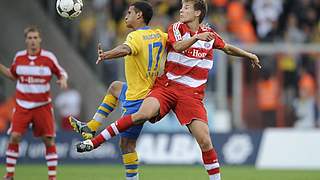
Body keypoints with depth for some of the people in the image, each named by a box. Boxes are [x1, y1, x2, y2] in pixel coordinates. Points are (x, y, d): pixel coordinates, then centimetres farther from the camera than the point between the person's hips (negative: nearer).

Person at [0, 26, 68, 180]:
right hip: (22, 105, 1)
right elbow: (13, 75, 18)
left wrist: (63, 80, -17)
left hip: (42, 105, -1)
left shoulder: (49, 57, -5)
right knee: (14, 137, -8)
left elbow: (61, 72, 4)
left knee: (49, 140, -3)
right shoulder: (19, 57, 2)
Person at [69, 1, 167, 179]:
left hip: (138, 99, -9)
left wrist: (105, 55, -57)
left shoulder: (136, 36, -21)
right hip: (151, 90, 9)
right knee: (115, 87, 33)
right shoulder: (159, 35, 3)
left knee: (127, 143, -3)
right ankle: (91, 128, 34)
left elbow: (125, 49, -43)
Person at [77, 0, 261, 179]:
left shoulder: (209, 34, 11)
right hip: (166, 86, -2)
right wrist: (196, 37, -32)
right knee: (144, 113, -29)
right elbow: (178, 46, -18)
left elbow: (227, 48, 30)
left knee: (205, 141, -11)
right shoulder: (176, 28, 4)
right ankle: (93, 142, -27)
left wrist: (249, 55, 37)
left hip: (192, 94, 2)